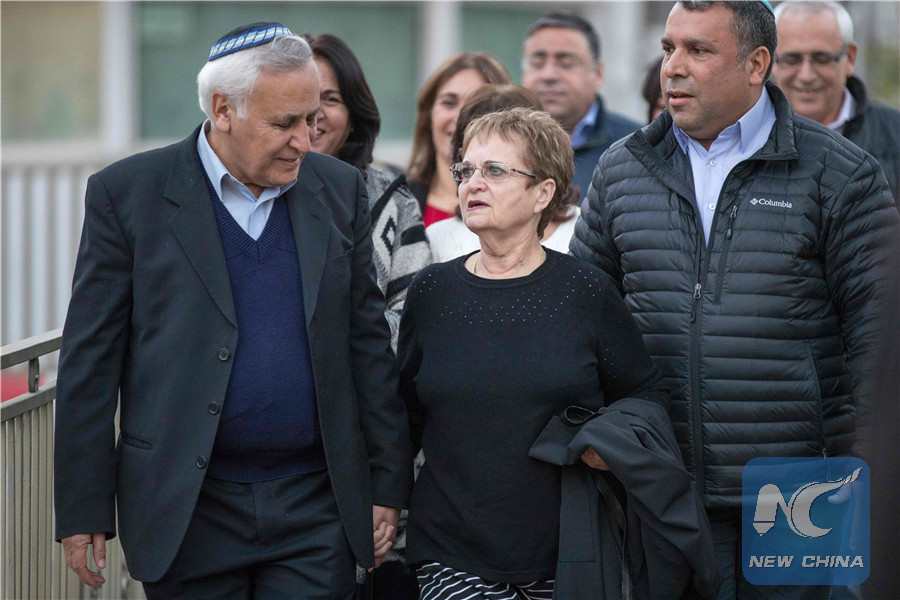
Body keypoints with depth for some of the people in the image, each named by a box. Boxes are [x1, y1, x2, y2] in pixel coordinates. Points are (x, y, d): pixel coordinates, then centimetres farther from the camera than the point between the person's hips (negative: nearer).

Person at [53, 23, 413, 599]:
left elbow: (368, 343, 10)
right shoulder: (126, 194, -3)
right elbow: (90, 360, -3)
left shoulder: (339, 190, 6)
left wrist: (388, 484, 7)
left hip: (316, 510, 2)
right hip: (187, 515, -2)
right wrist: (84, 508, -6)